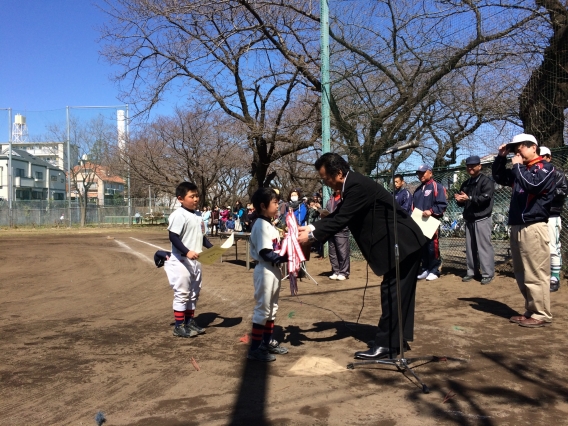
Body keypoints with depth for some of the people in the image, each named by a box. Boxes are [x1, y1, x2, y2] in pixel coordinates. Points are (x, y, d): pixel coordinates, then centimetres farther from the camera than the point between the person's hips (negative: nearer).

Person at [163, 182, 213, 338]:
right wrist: (187, 252, -30)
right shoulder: (178, 215, -16)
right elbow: (173, 237, -22)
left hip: (195, 261, 9)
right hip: (182, 262, -9)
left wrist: (212, 248, 9)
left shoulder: (197, 216, 11)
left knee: (194, 293, 16)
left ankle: (190, 321, 29)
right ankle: (179, 326, 8)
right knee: (182, 293, -2)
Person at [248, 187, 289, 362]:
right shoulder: (261, 226, -18)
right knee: (262, 309, -3)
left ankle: (268, 342, 31)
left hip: (274, 271, 10)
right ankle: (255, 348, 5)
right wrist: (285, 257, -27)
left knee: (272, 308, 18)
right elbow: (266, 253, -24)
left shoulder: (270, 225, 13)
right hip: (265, 272, -10)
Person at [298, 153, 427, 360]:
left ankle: (386, 344, 1)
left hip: (403, 242, -10)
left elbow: (342, 220, -25)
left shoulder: (358, 186, -24)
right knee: (398, 292, 17)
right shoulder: (353, 185, 8)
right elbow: (338, 216, 11)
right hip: (400, 242, 11)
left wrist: (311, 235, -19)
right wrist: (311, 227, -1)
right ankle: (397, 336, 28)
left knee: (391, 292, -6)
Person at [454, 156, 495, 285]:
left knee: (484, 246, -8)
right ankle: (472, 271, 16)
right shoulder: (465, 184, 19)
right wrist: (460, 200, -2)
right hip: (469, 220, 7)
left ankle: (488, 274, -4)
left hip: (482, 220, -7)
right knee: (470, 247, 9)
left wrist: (469, 198, -24)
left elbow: (485, 198, -17)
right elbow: (462, 202, 21)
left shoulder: (486, 181, -4)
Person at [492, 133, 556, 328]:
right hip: (517, 227, 9)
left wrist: (517, 166, -10)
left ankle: (541, 315, -1)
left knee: (535, 274, -7)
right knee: (522, 274, 12)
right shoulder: (521, 169, 20)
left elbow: (533, 186, -21)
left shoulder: (545, 167, -3)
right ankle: (531, 311, 20)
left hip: (533, 228, -9)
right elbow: (499, 177, 30)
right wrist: (501, 157, 16)